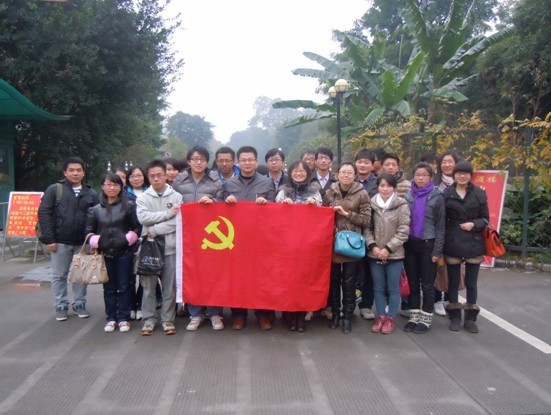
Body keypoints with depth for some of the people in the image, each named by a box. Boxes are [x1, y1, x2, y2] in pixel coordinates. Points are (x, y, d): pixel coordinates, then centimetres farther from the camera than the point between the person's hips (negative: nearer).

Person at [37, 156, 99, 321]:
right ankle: (61, 306, 20)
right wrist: (49, 239, -11)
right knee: (59, 275, 8)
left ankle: (80, 304, 24)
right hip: (60, 242, -2)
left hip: (83, 242, 2)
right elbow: (44, 213, -6)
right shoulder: (54, 189, -2)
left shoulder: (91, 193, 6)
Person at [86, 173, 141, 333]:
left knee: (124, 287, 4)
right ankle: (111, 318, 20)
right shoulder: (95, 209, 7)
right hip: (105, 254, 2)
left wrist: (128, 239, -9)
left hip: (124, 253, -2)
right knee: (109, 288, 9)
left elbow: (137, 227, 1)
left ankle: (124, 318, 15)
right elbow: (89, 231, 10)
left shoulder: (128, 206, 0)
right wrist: (96, 242, -4)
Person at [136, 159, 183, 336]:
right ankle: (149, 319, 18)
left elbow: (178, 221, -8)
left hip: (170, 247, -1)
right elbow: (143, 217, -9)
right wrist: (167, 213, -12)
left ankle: (168, 319, 18)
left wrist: (155, 230, -11)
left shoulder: (177, 197, 2)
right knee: (148, 286, 5)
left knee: (170, 286, 6)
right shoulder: (143, 197, 7)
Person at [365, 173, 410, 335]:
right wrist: (372, 246, -10)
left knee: (393, 288, 7)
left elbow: (403, 231, -9)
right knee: (378, 287, 11)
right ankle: (380, 317, 23)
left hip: (394, 254, -2)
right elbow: (367, 228, 4)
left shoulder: (402, 205, -6)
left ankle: (390, 318, 19)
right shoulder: (372, 204, 2)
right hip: (375, 254, 2)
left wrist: (388, 248, -13)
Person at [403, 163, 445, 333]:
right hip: (410, 244, 3)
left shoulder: (437, 197, -4)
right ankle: (414, 316, 22)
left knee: (427, 284, 5)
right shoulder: (407, 195, 5)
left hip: (428, 244, -3)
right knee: (412, 283, 11)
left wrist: (437, 250, -9)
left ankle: (426, 318, 17)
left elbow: (440, 225, -4)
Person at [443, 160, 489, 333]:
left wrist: (474, 224, -14)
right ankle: (454, 317, 19)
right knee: (453, 282, 7)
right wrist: (441, 243, -4)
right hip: (452, 244, 0)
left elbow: (485, 219, 6)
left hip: (473, 243, 1)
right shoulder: (446, 194, 0)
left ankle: (470, 318, 19)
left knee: (471, 283, 8)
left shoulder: (479, 194, 2)